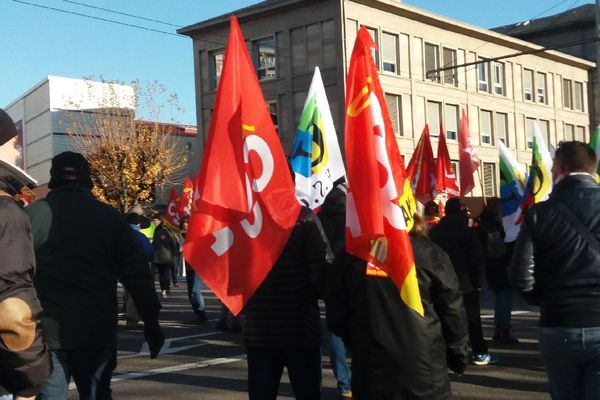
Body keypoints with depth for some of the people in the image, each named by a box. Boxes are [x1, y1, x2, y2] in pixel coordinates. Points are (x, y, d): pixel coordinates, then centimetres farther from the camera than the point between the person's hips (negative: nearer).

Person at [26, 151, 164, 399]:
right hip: (97, 332, 2)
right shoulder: (110, 217, 3)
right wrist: (151, 322, 9)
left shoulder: (32, 215, -2)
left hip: (45, 332, -1)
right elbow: (138, 274, 2)